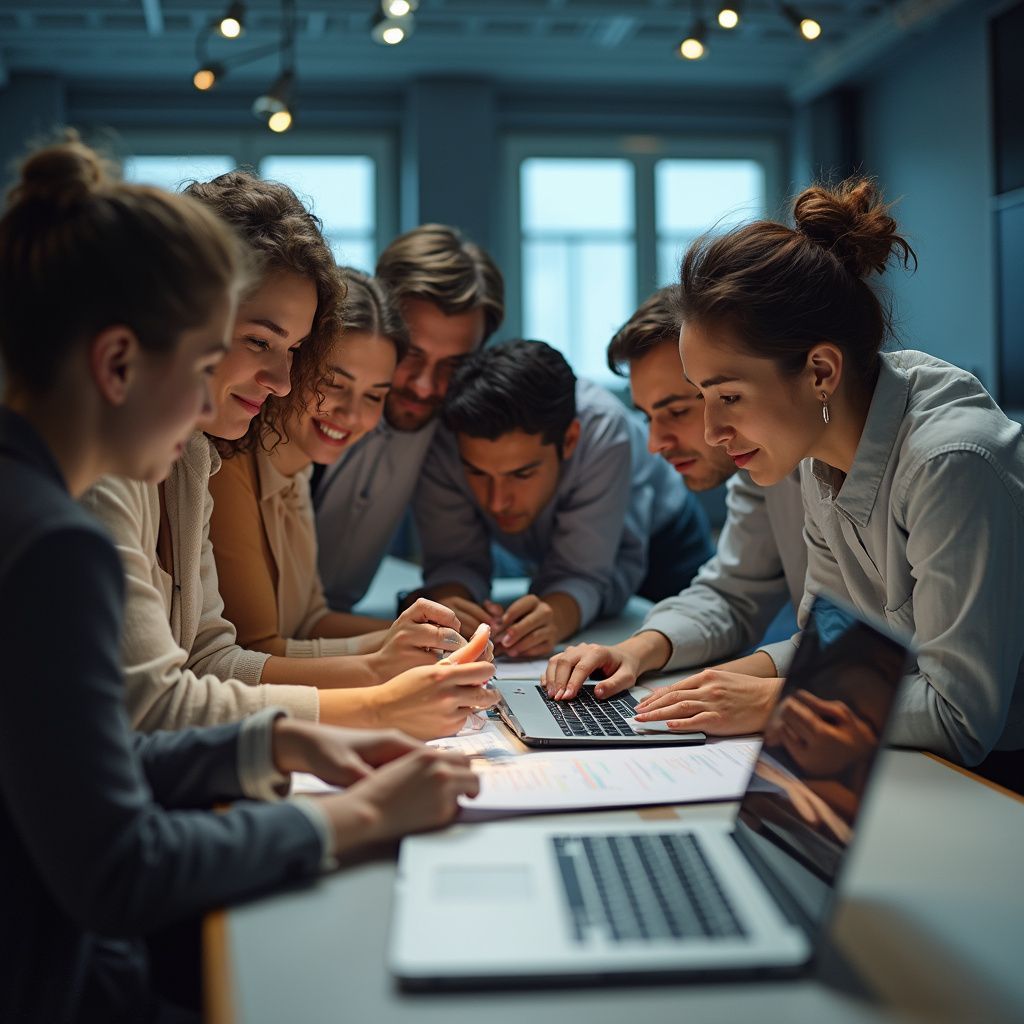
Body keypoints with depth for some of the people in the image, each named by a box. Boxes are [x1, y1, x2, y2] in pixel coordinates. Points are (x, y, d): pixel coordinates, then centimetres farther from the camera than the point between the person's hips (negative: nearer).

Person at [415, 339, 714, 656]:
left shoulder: (603, 429, -39)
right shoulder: (441, 439, -33)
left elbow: (582, 573, -34)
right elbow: (453, 561, -26)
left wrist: (554, 618, -56)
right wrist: (444, 610, -49)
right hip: (540, 558, 5)